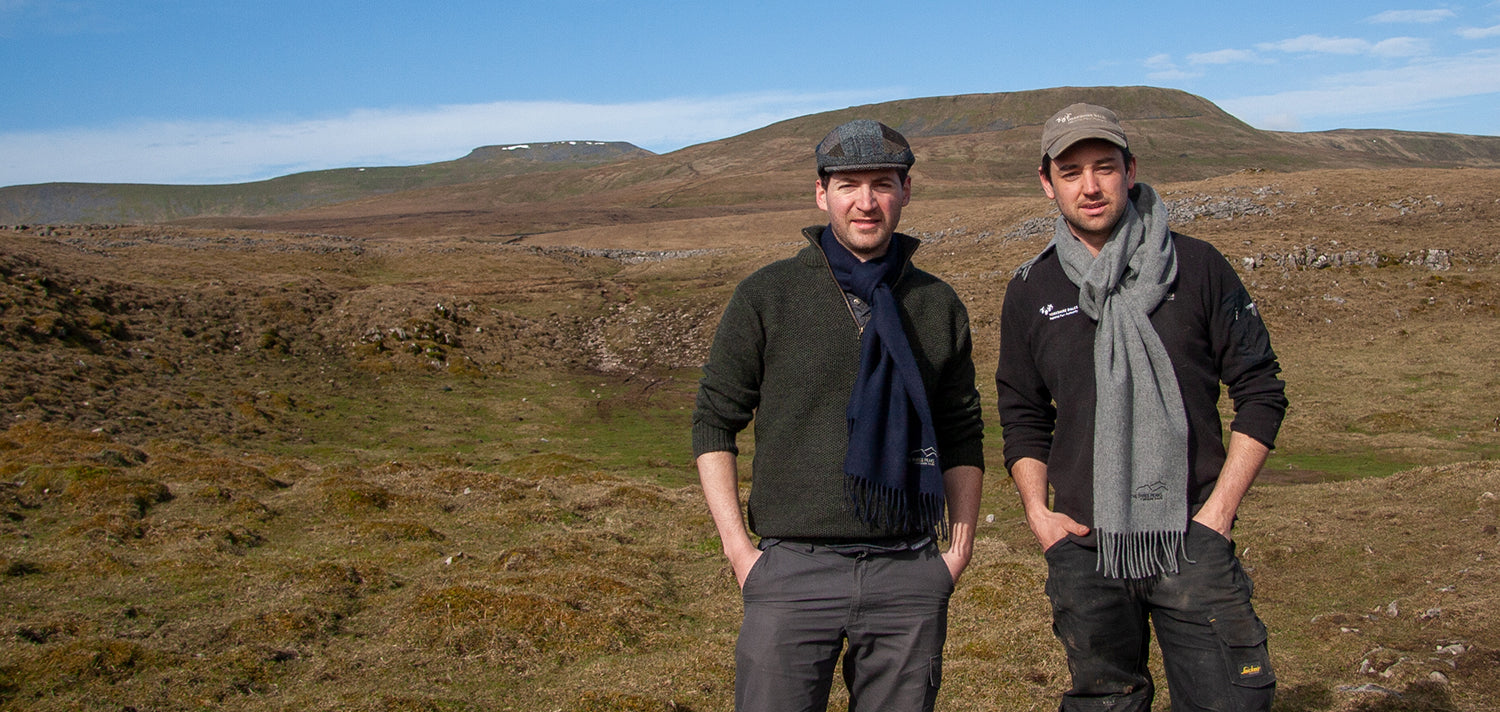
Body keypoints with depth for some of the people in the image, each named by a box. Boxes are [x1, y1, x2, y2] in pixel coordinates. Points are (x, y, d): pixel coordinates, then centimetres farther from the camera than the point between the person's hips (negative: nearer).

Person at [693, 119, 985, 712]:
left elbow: (962, 435, 17)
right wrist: (737, 546, -5)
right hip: (794, 572, -2)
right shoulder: (767, 295, 1)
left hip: (909, 575, 3)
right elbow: (714, 422, 3)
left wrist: (960, 547, 8)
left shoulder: (937, 304, 10)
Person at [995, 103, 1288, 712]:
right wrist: (1036, 510, 3)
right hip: (1083, 547, 2)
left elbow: (1260, 392, 3)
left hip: (1192, 541, -2)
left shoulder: (1197, 267, 0)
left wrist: (1219, 509, -5)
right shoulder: (1030, 292, 6)